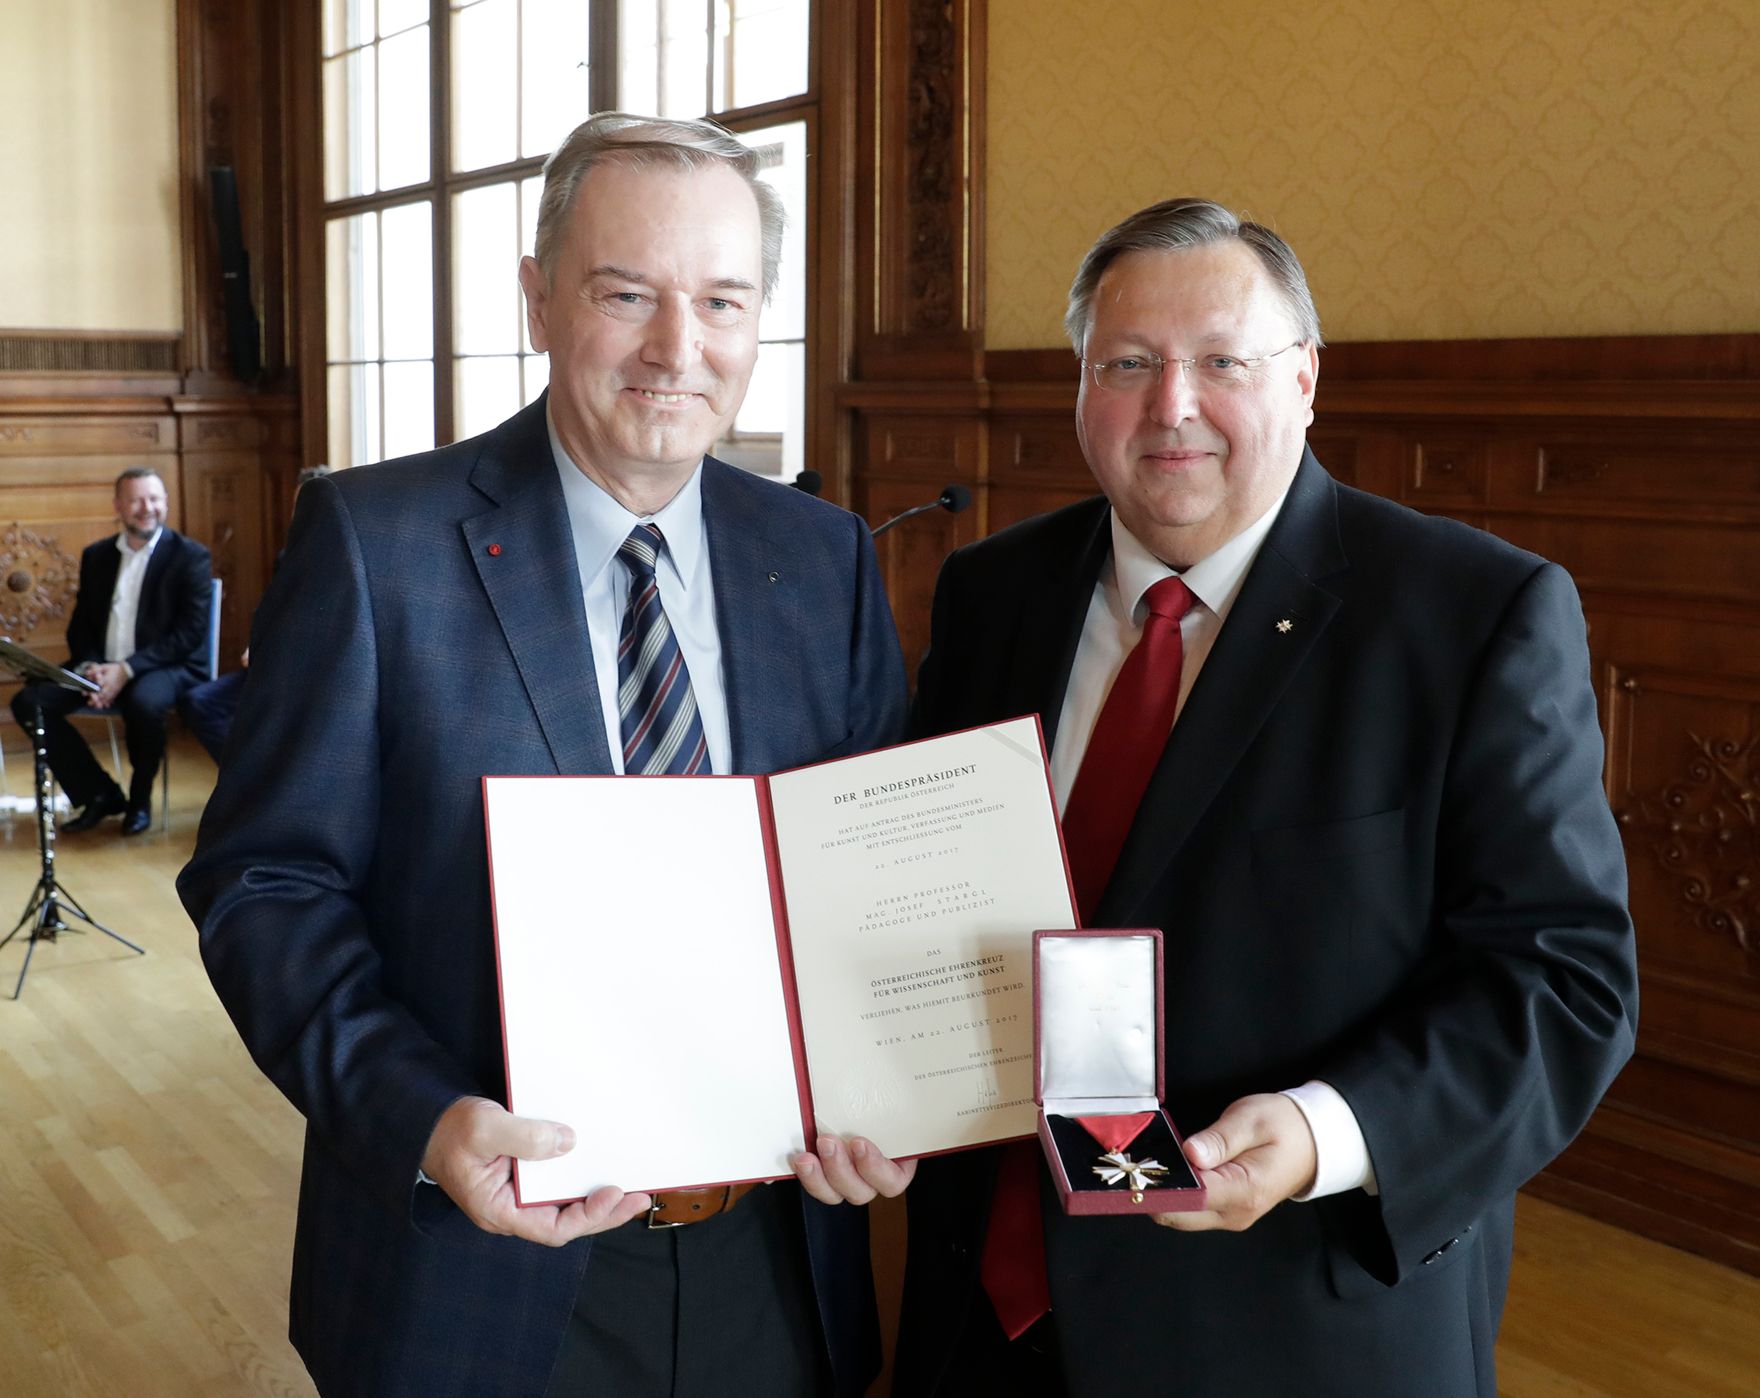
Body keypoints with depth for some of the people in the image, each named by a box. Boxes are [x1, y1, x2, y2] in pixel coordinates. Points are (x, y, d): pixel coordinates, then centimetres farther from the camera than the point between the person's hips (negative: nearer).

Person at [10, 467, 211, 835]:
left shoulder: (191, 556, -3)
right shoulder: (96, 555, 13)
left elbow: (191, 632, -12)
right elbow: (80, 625, 14)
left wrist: (126, 669, -20)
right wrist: (89, 666, -9)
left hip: (167, 667, -5)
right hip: (101, 668, 5)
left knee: (143, 703, -38)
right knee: (29, 702, -15)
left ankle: (140, 798, -9)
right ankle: (100, 794, -4)